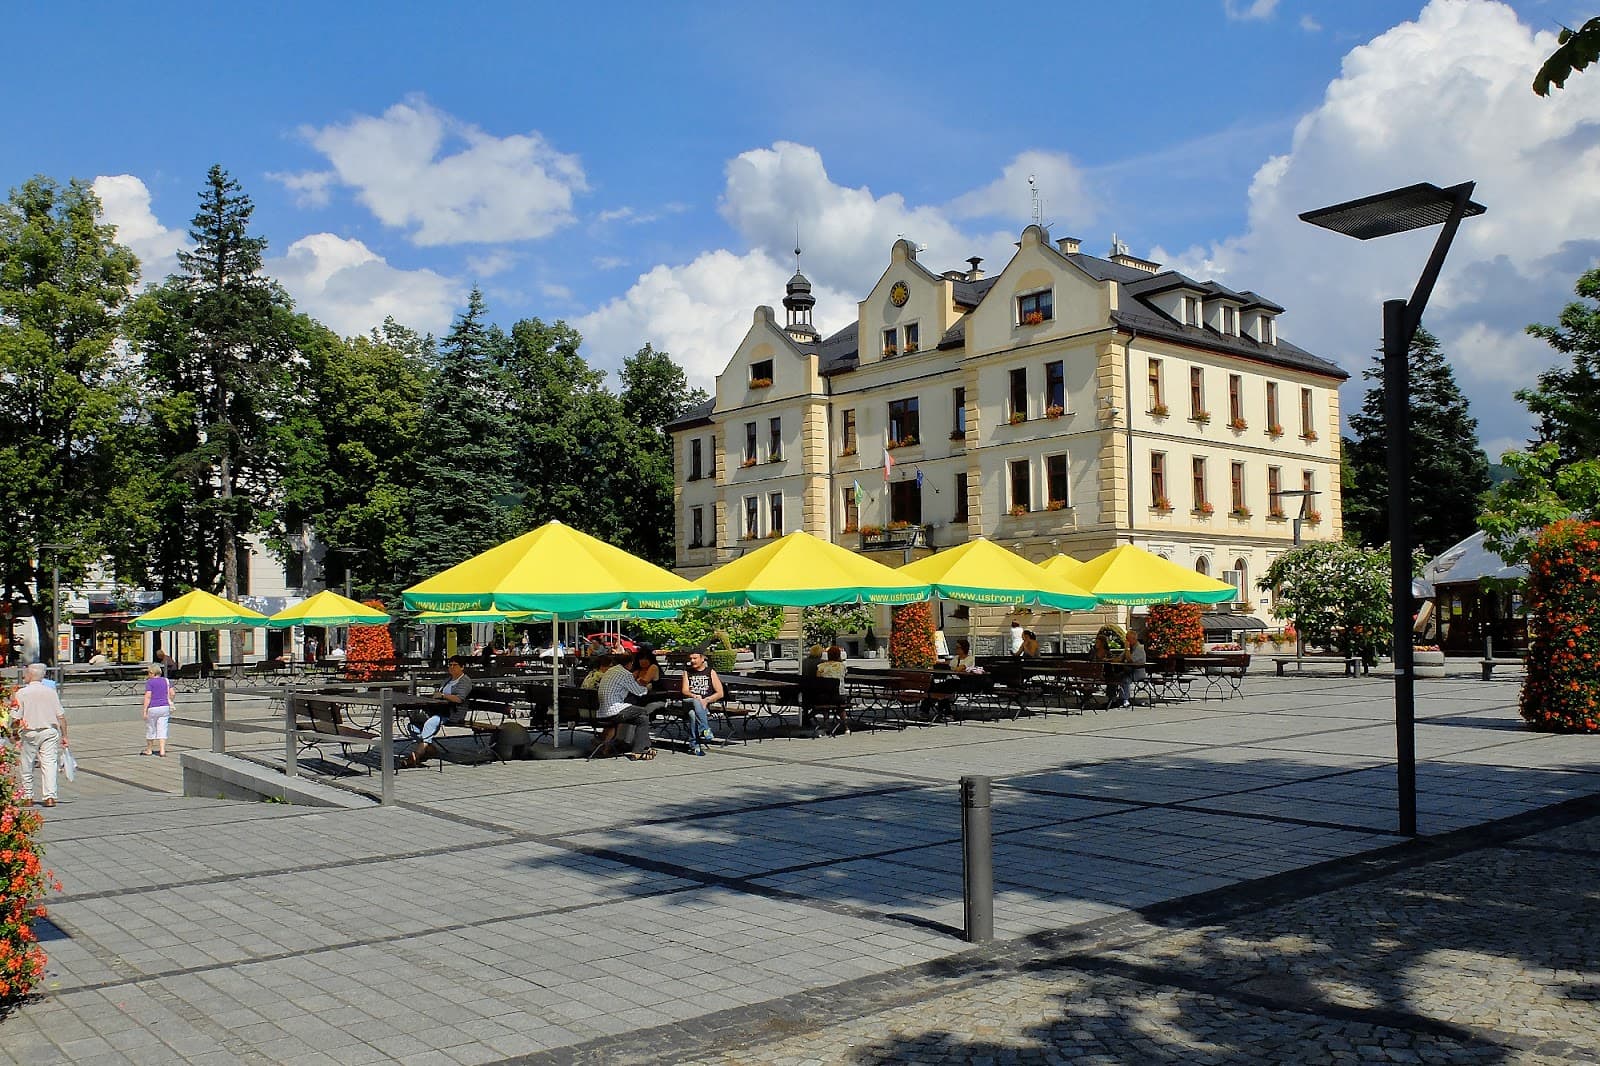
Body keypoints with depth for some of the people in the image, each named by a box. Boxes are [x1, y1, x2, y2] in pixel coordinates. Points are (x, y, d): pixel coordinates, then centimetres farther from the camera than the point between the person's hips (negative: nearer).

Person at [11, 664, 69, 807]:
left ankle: (28, 797, 17)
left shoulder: (21, 693, -5)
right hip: (50, 732, 2)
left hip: (30, 733, -1)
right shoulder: (51, 692, 3)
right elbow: (61, 716, 2)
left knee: (27, 767, 11)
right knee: (49, 764, 0)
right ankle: (50, 797, -9)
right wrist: (64, 735, 8)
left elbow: (17, 718, -7)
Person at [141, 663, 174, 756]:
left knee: (150, 730, 11)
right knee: (162, 730, 3)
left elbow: (148, 696, -15)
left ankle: (149, 750, 25)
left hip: (152, 708, -4)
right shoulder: (166, 680, 6)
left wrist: (145, 710, -14)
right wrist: (169, 702, 22)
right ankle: (162, 751, -6)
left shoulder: (149, 682, -9)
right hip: (164, 707, 4)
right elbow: (172, 694, 6)